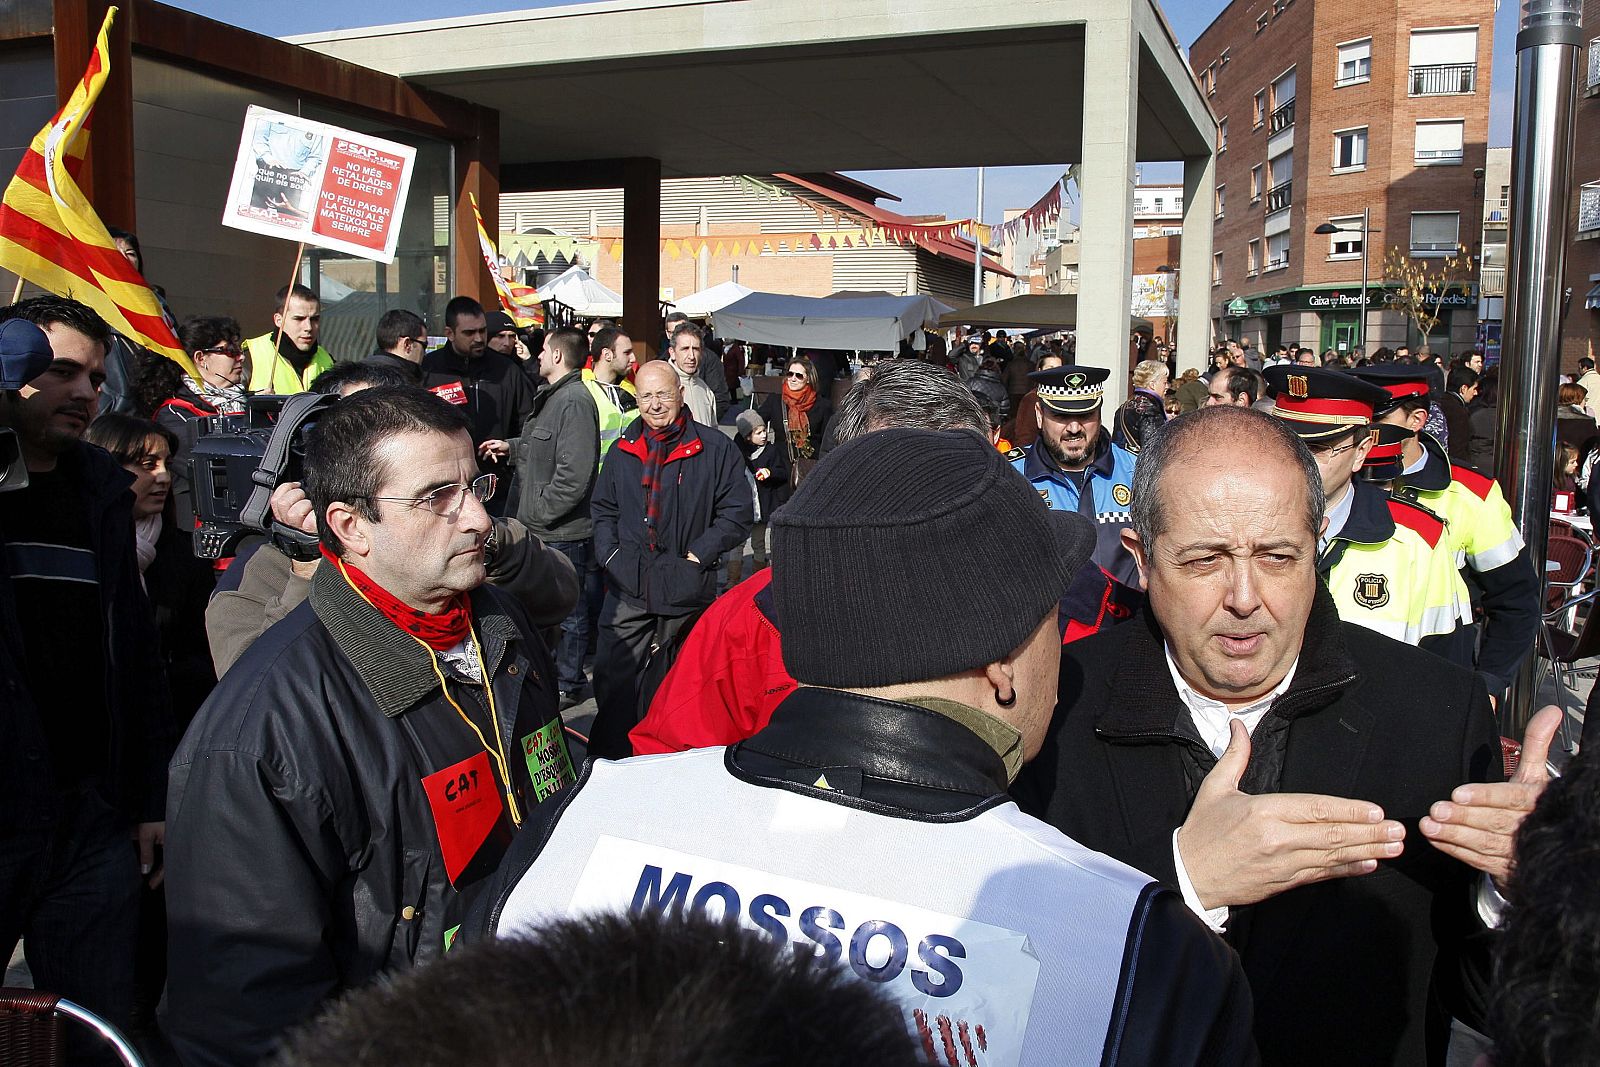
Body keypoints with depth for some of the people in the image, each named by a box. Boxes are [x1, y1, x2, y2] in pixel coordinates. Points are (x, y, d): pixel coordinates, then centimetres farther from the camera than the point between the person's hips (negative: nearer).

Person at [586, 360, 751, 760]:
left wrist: (697, 555, -10)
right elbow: (602, 509, 21)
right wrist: (609, 554, 5)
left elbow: (736, 514, -3)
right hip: (627, 588, 3)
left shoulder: (716, 448, -2)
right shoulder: (623, 450, 11)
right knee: (613, 681, 2)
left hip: (686, 589, -3)